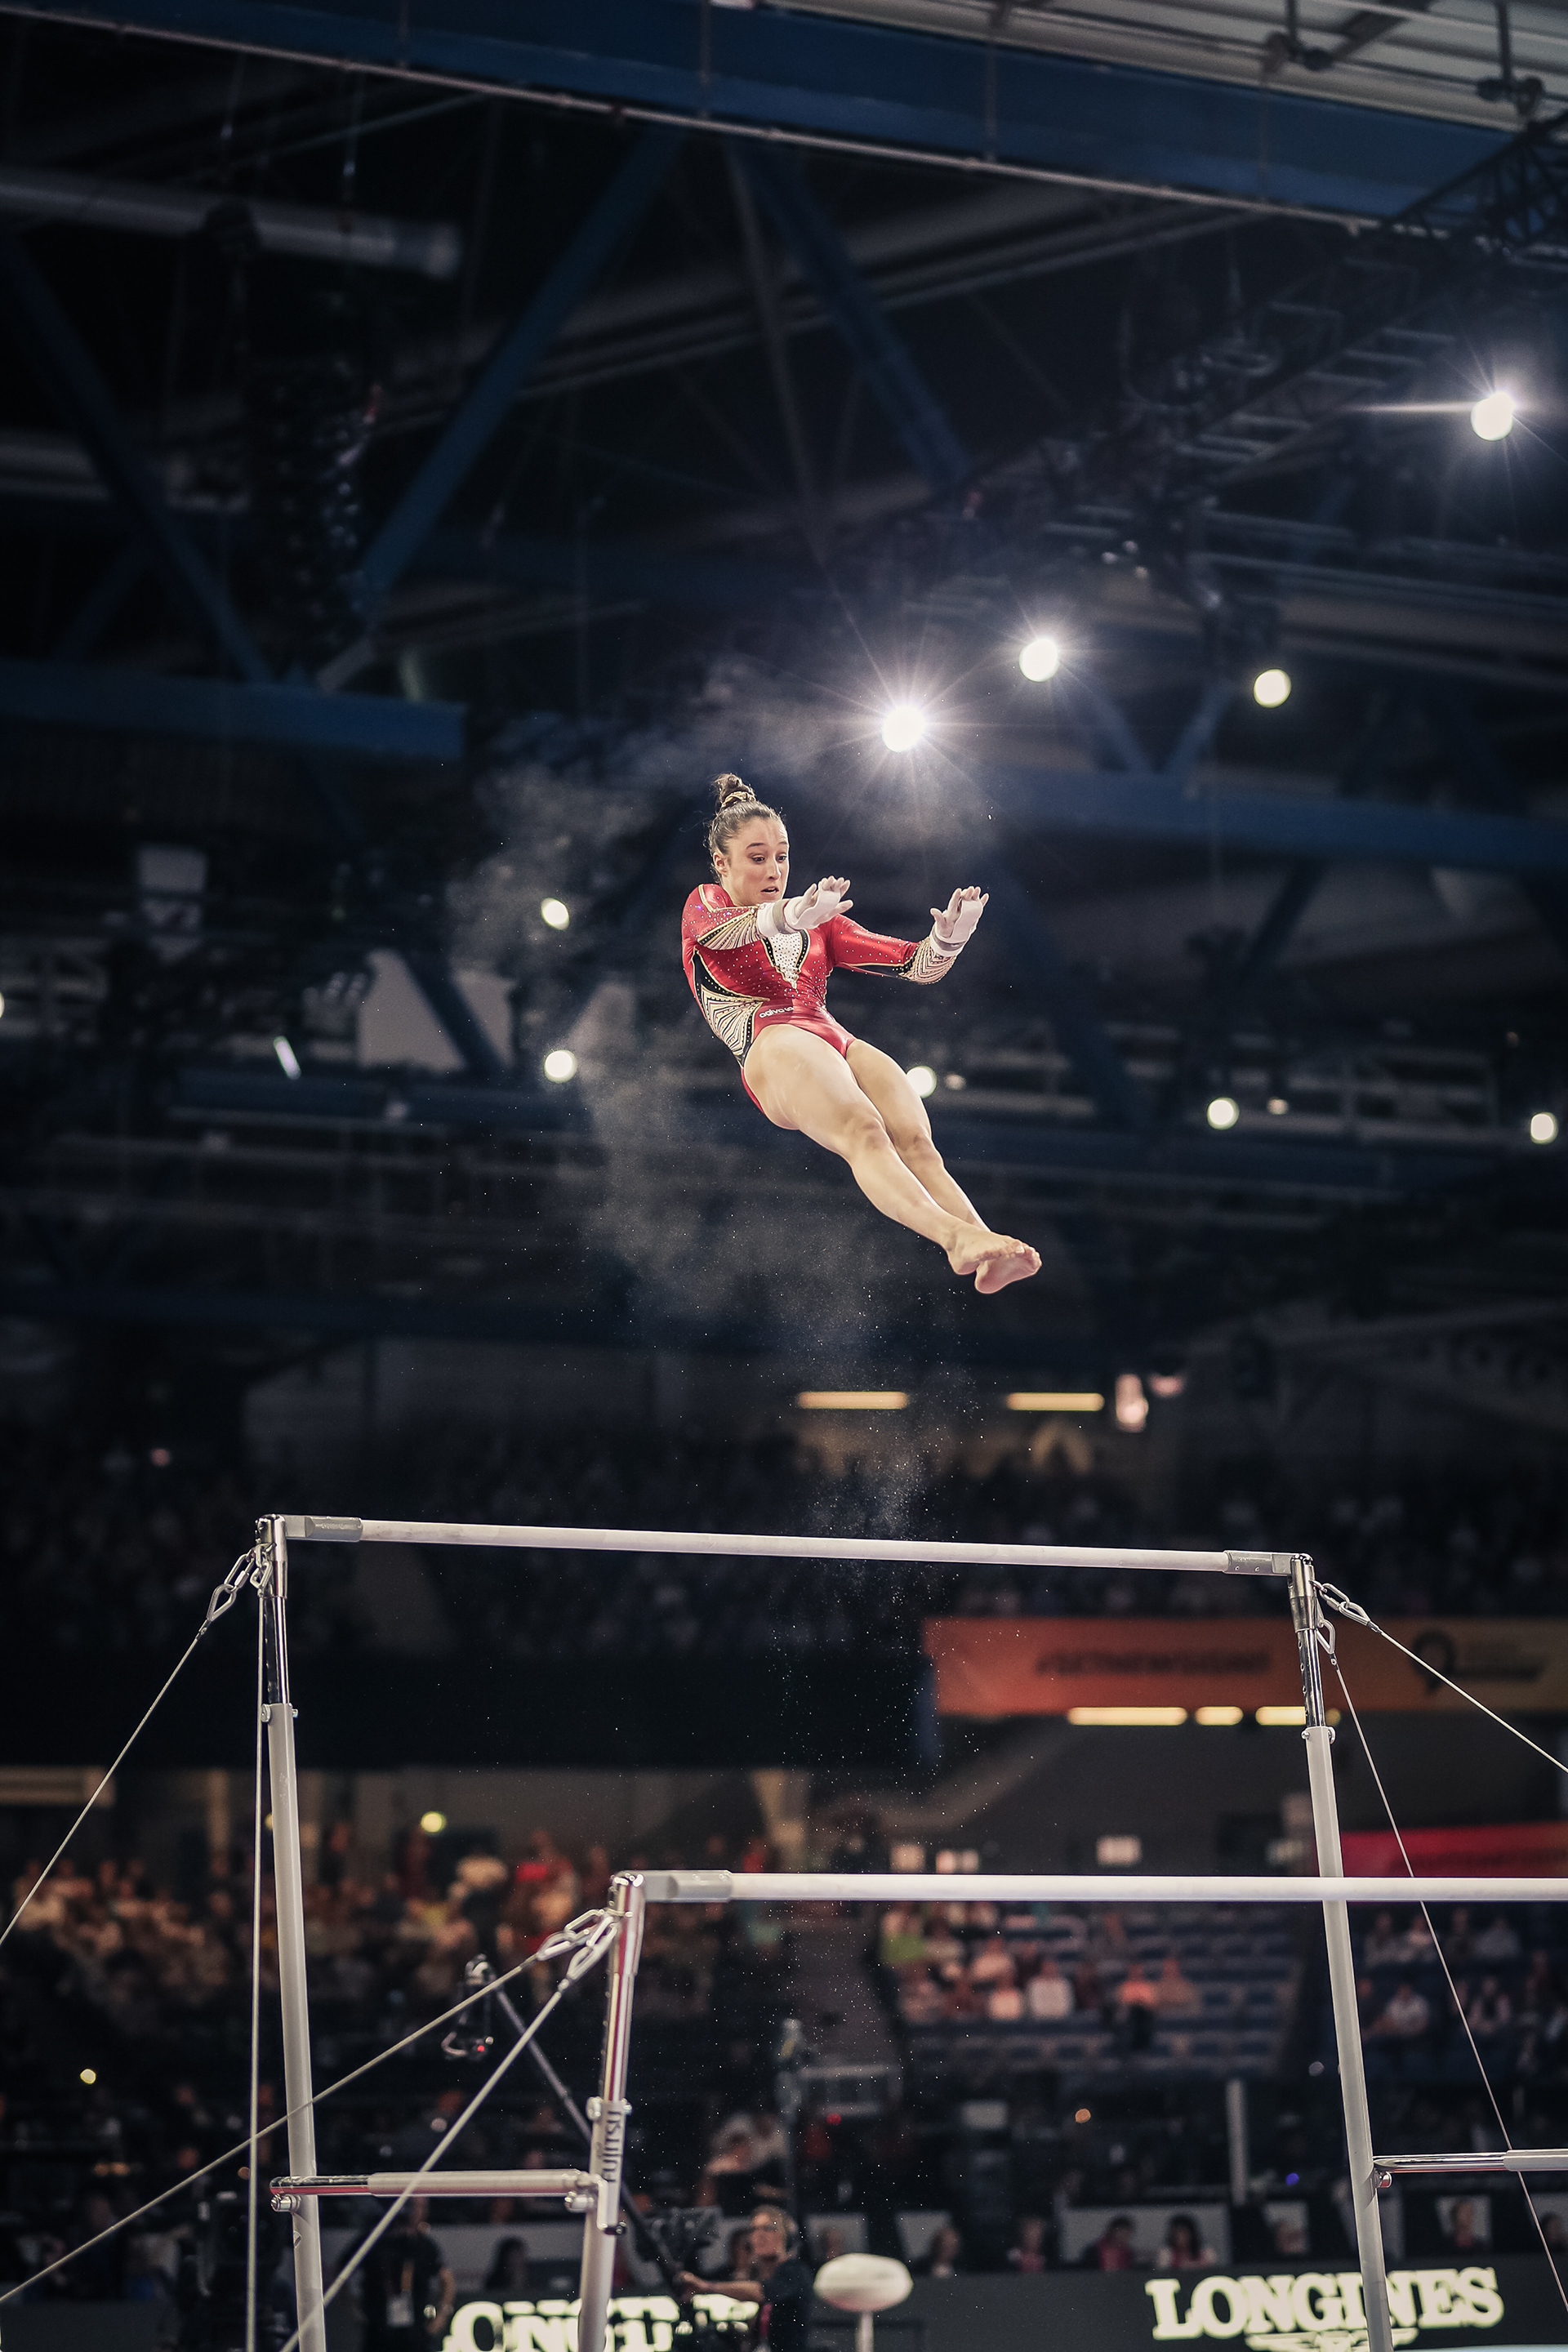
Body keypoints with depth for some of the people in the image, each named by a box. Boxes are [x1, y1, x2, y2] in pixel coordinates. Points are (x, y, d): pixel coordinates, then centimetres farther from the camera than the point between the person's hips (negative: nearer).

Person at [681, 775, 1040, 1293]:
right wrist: (791, 916, -32)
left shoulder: (819, 926, 33)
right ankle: (955, 1236, -58)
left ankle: (989, 1263, -51)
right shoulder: (705, 904, 20)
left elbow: (918, 965, 23)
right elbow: (725, 929, -8)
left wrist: (947, 937, -3)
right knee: (864, 1131, -35)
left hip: (839, 1043, 4)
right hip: (771, 1047, -4)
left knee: (915, 1142, -27)